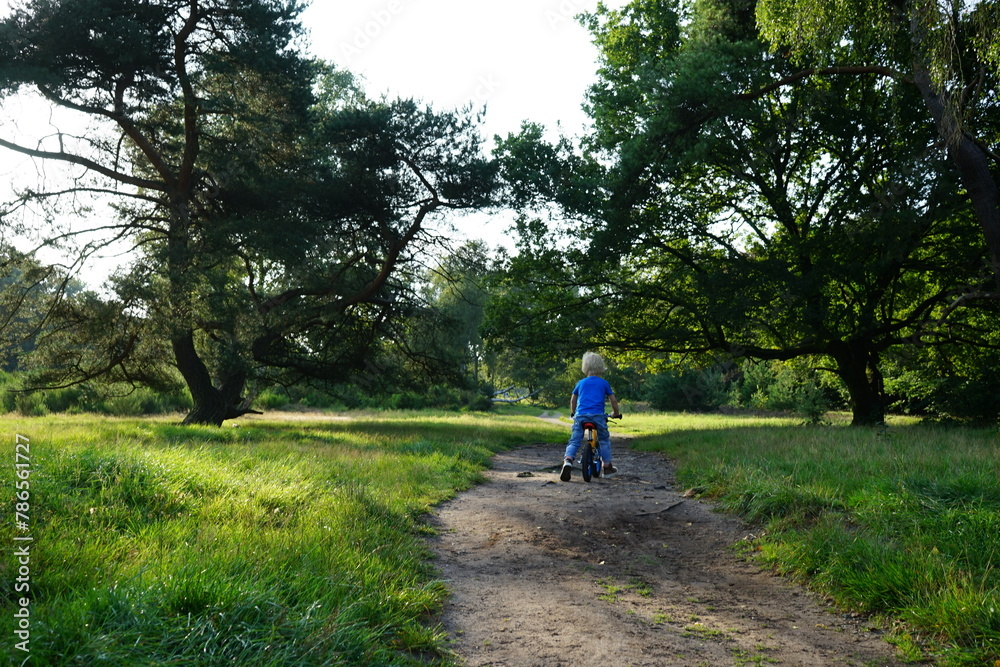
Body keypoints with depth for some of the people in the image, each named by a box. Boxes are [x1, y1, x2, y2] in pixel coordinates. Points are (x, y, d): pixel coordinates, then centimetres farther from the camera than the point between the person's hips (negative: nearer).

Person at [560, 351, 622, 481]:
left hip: (580, 415, 1)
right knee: (604, 440, 16)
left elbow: (573, 399, 30)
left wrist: (573, 412, 45)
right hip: (598, 415, -1)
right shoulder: (604, 383, 13)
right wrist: (617, 413, 30)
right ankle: (607, 467, 19)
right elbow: (613, 399, 15)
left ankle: (568, 460, -23)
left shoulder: (581, 383, 19)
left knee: (574, 441, 2)